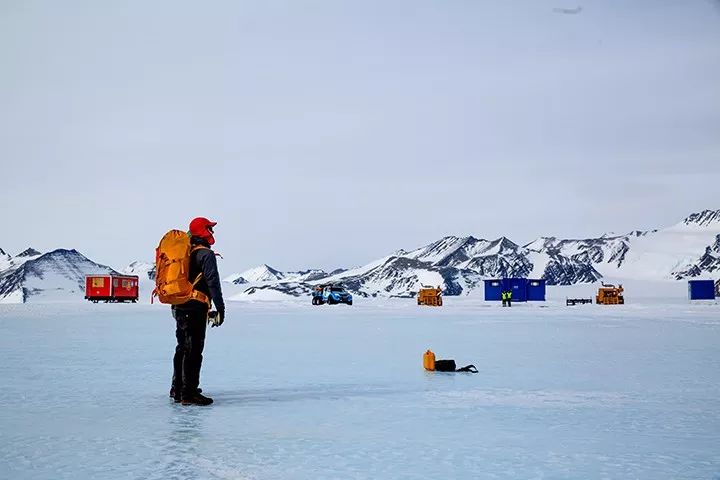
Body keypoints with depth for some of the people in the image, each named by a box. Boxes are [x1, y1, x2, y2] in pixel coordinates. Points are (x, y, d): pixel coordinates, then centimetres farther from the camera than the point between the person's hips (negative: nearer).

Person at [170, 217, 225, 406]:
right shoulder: (206, 254, -11)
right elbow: (212, 282, -17)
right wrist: (220, 308, -14)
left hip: (179, 307, 9)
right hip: (196, 308, -9)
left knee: (182, 348, 18)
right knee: (194, 350, -6)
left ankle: (177, 389, 26)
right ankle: (189, 394, -6)